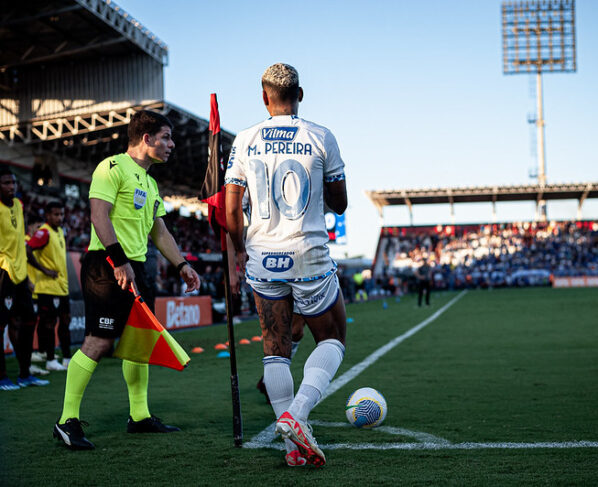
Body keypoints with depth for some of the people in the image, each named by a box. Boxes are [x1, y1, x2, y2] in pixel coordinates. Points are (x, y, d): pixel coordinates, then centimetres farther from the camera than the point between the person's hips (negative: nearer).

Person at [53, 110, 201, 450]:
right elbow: (99, 214, -18)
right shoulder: (113, 167, -7)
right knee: (99, 342, -12)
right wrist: (118, 260, -24)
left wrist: (181, 264, 21)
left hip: (135, 269, 10)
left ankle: (140, 415, 21)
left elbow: (159, 230, 27)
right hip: (106, 267, -9)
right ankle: (68, 420, -5)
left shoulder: (149, 182, 21)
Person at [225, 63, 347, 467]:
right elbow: (340, 205, 3)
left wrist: (241, 251, 17)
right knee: (332, 341, 13)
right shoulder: (321, 138, -5)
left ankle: (296, 446, 8)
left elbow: (232, 211, 1)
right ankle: (297, 413, -9)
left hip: (262, 259, 3)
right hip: (309, 257, -2)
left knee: (276, 351, 10)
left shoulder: (244, 142, 1)